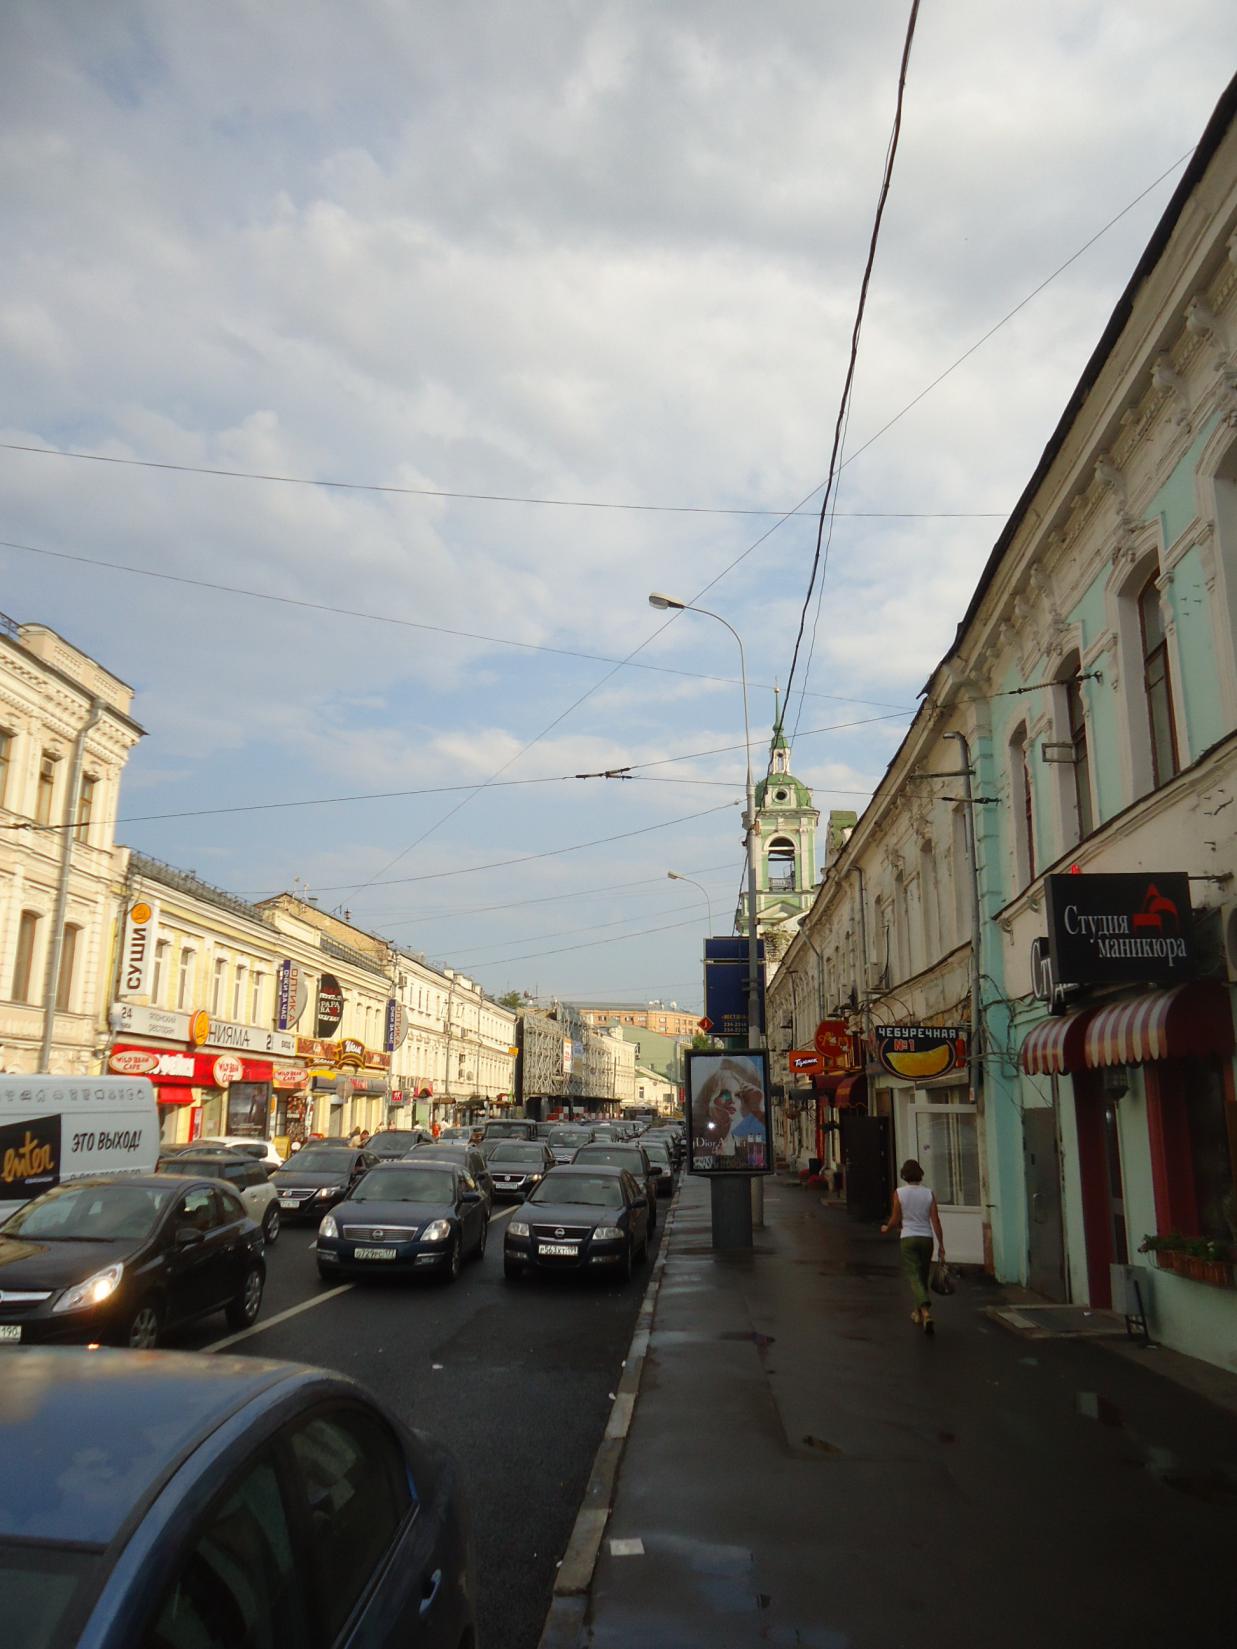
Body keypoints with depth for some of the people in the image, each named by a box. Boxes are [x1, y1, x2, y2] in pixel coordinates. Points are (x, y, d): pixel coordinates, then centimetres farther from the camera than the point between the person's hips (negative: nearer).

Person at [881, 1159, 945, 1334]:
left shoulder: (899, 1193, -7)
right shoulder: (929, 1193, -2)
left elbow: (895, 1220, -3)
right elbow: (935, 1221, -5)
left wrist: (886, 1228, 18)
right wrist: (941, 1245, 0)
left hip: (908, 1238, -3)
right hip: (926, 1238, 3)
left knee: (914, 1276, -6)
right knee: (923, 1277, 18)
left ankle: (925, 1312, -27)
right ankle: (919, 1314, 29)